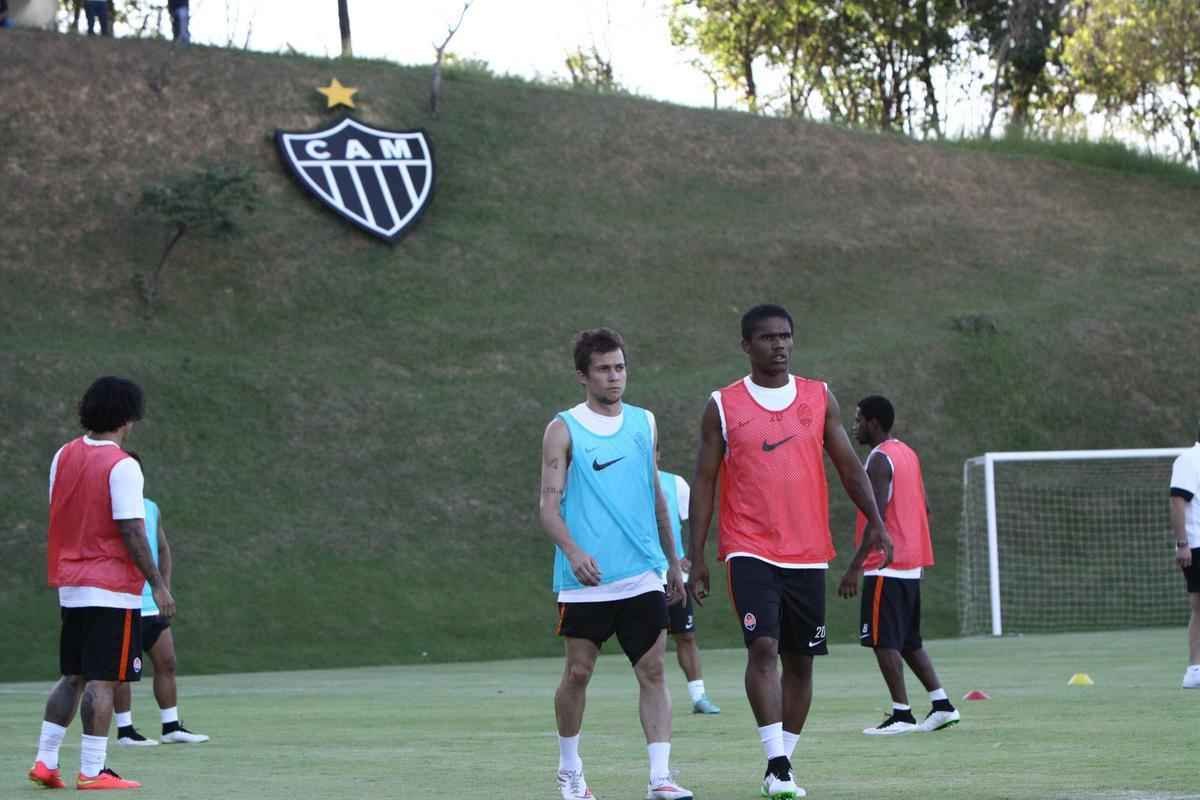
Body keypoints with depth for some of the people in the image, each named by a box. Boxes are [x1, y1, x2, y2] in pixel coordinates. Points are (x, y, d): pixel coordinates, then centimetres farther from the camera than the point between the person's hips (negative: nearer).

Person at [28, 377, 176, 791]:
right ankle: (92, 772, -3)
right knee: (102, 681, -4)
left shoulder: (64, 456, 7)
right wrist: (158, 584, -12)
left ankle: (45, 761, 11)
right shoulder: (122, 466, -14)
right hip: (112, 588, -7)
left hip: (70, 586, 7)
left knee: (73, 677, 15)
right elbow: (131, 531, -17)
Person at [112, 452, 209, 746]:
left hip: (153, 604, 7)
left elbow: (163, 550, 21)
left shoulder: (151, 509, 12)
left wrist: (164, 587, 10)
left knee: (166, 662, 8)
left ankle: (172, 727, 15)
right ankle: (125, 730, 5)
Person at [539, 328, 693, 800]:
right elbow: (549, 504, -8)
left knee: (653, 670, -6)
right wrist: (573, 551, -25)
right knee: (578, 672, 5)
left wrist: (673, 562, 20)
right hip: (584, 579, -3)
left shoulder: (643, 423, 11)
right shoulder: (564, 430, -2)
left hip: (642, 577, 3)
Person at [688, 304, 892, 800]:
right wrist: (697, 558, 0)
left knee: (800, 661, 7)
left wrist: (875, 521, -8)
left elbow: (848, 466, 8)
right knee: (763, 648, -20)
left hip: (807, 553, 3)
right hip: (750, 550, -3)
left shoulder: (819, 398, 7)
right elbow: (704, 482, 3)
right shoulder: (723, 406, 1)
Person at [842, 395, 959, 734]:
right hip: (912, 564, 9)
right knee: (909, 641, 15)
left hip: (886, 565, -9)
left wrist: (855, 568, -22)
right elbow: (924, 508, 18)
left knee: (884, 641, -5)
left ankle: (902, 714, -7)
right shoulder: (908, 453, 15)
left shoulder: (879, 460, -14)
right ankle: (941, 704, 12)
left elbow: (877, 516, -21)